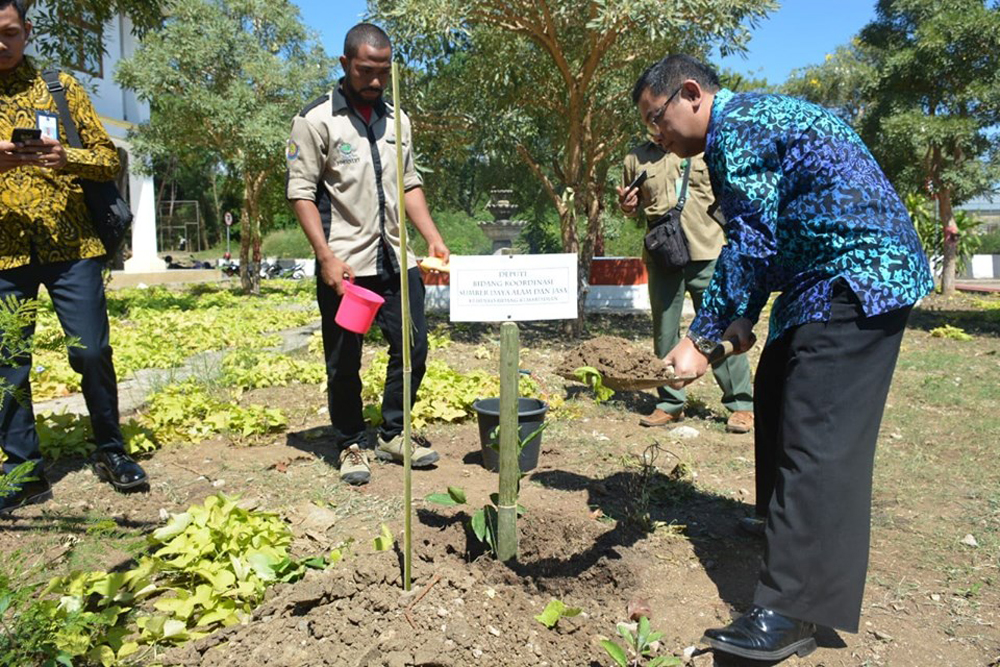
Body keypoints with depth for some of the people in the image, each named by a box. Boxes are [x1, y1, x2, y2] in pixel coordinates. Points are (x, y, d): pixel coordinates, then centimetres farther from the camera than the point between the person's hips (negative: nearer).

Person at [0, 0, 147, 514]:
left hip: (71, 244, -1)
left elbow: (109, 158, 5)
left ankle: (110, 451, 17)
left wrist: (67, 158, -16)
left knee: (91, 351, 0)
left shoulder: (61, 87, 8)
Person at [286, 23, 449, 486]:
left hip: (396, 261, 5)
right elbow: (301, 192, -7)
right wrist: (327, 257, -17)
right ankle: (350, 445, 21)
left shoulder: (397, 120, 14)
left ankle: (393, 435, 26)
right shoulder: (316, 120, -3)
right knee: (344, 364, 4)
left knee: (412, 349, 8)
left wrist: (432, 238, 4)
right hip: (344, 266, -5)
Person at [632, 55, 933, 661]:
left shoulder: (738, 124, -13)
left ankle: (792, 613, -13)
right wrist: (744, 319, 14)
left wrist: (701, 339, -17)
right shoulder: (749, 123, 19)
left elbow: (751, 244, -20)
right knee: (777, 399, 19)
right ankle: (783, 521, 38)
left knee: (816, 438, -15)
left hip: (857, 275, -11)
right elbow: (771, 238, 20)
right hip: (825, 277, 11)